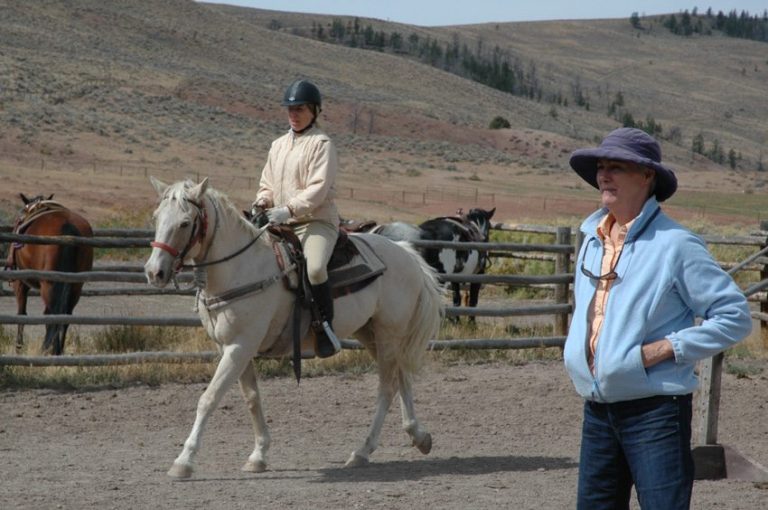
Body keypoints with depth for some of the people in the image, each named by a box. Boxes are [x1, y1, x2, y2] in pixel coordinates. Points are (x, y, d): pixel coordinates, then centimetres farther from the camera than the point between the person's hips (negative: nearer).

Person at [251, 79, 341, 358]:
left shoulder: (321, 144, -4)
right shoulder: (278, 145, 17)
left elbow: (318, 189, -14)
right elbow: (268, 184, 24)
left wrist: (289, 209, -26)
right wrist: (263, 202, 1)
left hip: (317, 221, -8)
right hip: (281, 223, 8)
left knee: (315, 269, -34)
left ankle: (325, 327, -21)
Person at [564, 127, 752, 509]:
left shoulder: (674, 244, -11)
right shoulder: (593, 239, 10)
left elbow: (735, 316, -11)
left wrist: (665, 348, -17)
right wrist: (578, 353, 9)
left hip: (655, 410, -7)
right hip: (598, 410, 7)